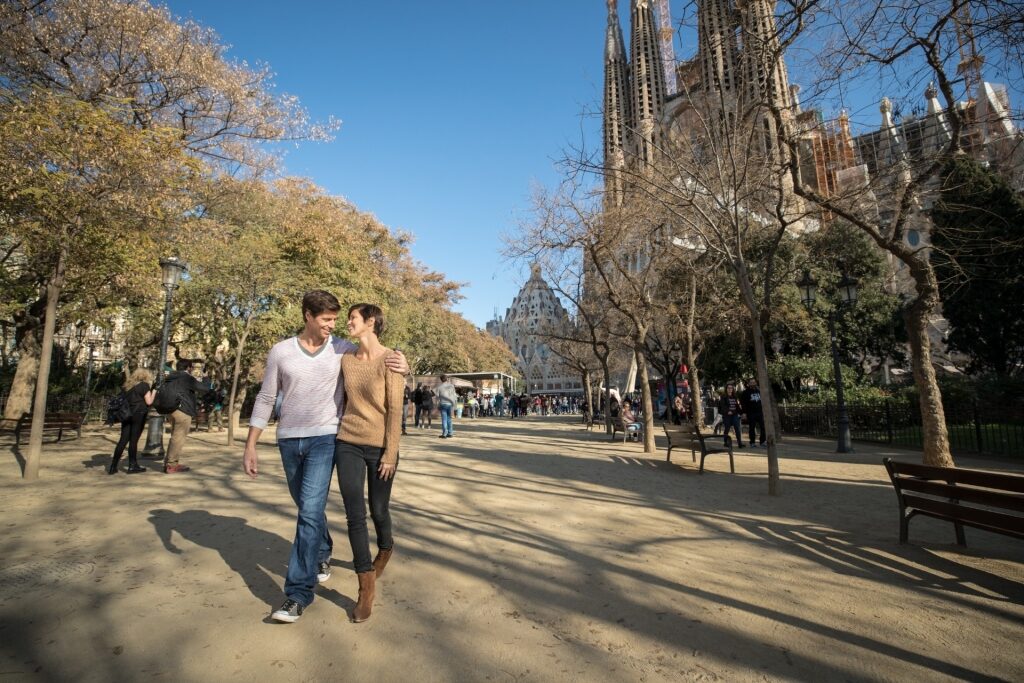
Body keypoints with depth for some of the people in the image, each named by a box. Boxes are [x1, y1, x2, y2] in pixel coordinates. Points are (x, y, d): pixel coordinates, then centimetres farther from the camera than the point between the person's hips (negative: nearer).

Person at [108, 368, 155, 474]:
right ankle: (132, 466, 5)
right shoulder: (144, 385, -5)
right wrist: (154, 391, 5)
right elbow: (149, 401, -9)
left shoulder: (128, 385, 15)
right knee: (133, 440, -1)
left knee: (123, 440, 8)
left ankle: (113, 466, 8)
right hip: (139, 414, -6)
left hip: (126, 414, 6)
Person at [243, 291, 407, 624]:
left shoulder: (344, 350, -4)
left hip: (324, 438, -3)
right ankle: (322, 553, 45)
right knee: (307, 507, 19)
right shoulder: (280, 352, -1)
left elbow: (382, 359, 4)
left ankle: (298, 593, 0)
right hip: (288, 440, 3)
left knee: (310, 511, -10)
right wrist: (250, 446, 1)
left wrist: (401, 364, -21)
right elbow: (265, 399, 4)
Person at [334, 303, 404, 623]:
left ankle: (385, 549, 46)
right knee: (354, 515, 0)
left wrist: (391, 453, -13)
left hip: (380, 447, -4)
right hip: (348, 444, 4)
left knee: (378, 511, 12)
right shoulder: (346, 359, 4)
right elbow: (344, 401, 14)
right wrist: (333, 436, 15)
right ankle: (367, 587, 15)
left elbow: (395, 410, -12)